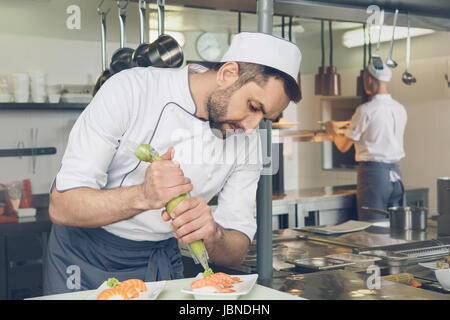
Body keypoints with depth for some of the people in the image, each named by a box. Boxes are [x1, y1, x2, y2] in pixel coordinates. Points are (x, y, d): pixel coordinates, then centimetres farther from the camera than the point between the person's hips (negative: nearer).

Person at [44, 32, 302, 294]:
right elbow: (62, 206, -23)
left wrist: (212, 235, -31)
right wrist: (143, 196, -39)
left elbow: (237, 251, -8)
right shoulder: (130, 89, -21)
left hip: (161, 260, 3)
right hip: (86, 253, -2)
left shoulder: (247, 139, -8)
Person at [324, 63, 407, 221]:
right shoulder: (400, 109, 7)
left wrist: (333, 131, 15)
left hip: (373, 172, -6)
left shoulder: (365, 110, -12)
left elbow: (343, 147, -5)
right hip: (395, 172, 6)